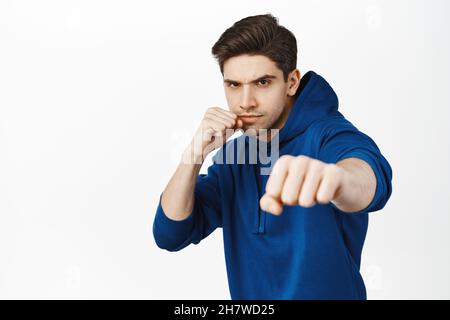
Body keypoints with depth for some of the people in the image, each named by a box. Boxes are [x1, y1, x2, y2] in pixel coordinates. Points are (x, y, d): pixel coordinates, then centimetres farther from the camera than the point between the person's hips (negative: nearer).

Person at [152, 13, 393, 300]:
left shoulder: (327, 134, -20)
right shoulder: (232, 158, -3)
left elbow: (372, 174, -43)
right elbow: (170, 235, -8)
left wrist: (335, 175, -66)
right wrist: (195, 154, -21)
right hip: (248, 292, 5)